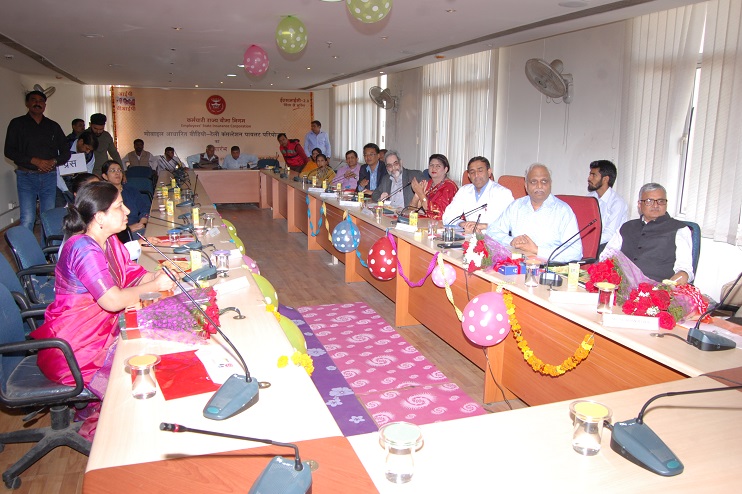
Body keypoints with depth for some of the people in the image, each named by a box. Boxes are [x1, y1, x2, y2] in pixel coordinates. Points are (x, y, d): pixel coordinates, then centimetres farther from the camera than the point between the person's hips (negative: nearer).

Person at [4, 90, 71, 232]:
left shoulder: (53, 126, 14)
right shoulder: (17, 123, 6)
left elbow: (66, 152, 14)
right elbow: (9, 151, -1)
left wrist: (54, 161, -7)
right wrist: (34, 160, -14)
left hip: (49, 176, 3)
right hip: (26, 176, -2)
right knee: (27, 219, -9)